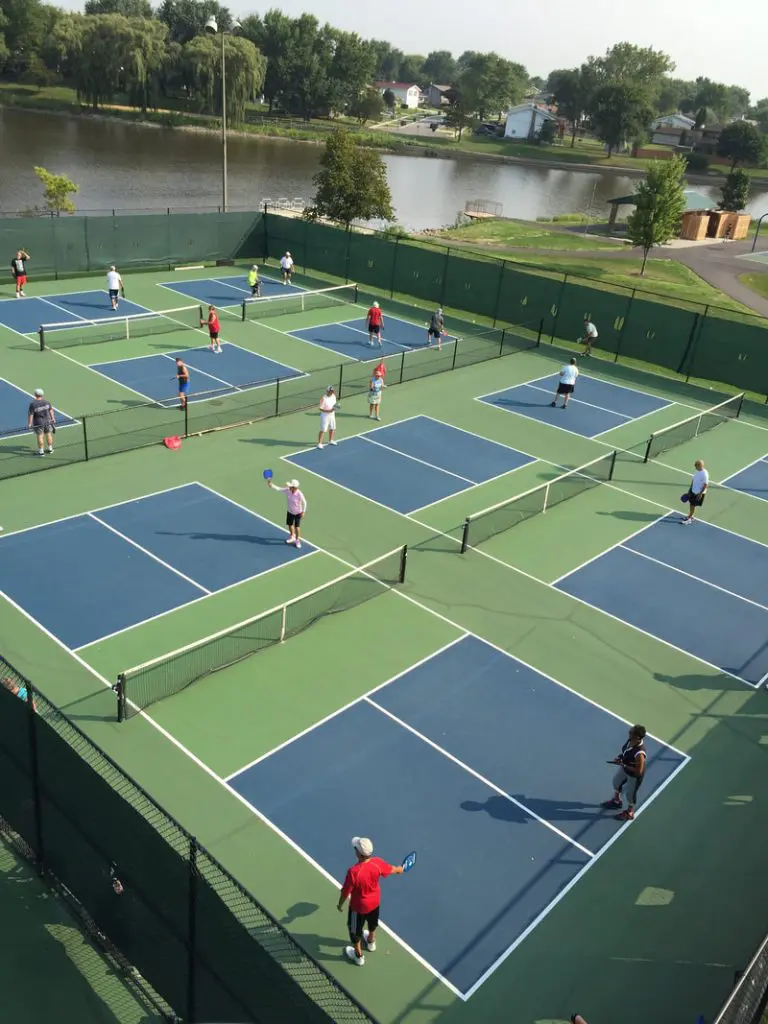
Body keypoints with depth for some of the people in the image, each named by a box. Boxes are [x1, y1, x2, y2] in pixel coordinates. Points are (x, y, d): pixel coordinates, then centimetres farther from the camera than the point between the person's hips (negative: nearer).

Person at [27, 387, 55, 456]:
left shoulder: (33, 404, -19)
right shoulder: (46, 402, -9)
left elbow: (30, 414, -16)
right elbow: (51, 410, 1)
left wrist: (29, 423, -8)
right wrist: (52, 418, 14)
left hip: (38, 423, -3)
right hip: (47, 421, 3)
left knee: (40, 436, 7)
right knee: (48, 434, 16)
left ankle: (41, 451, 15)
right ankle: (50, 449, 29)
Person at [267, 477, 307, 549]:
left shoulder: (299, 494, -31)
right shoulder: (287, 490, -19)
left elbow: (304, 503, -17)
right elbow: (278, 489, -19)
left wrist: (303, 512, -12)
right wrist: (271, 485, -34)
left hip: (298, 513, -5)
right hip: (290, 512, 5)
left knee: (297, 526, -3)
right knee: (290, 525, 19)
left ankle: (297, 540, 20)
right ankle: (292, 536, 47)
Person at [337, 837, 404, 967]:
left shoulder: (354, 871, -41)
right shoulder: (377, 862, -25)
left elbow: (345, 892, -27)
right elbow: (391, 869, -3)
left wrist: (340, 905, -5)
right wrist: (399, 870, 21)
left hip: (359, 906, -5)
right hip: (375, 902, 5)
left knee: (355, 929, 23)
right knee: (372, 923, 34)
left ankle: (358, 956, 45)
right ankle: (371, 942, 62)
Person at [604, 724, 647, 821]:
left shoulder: (639, 753, -43)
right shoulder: (631, 740, -19)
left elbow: (638, 771, -34)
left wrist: (623, 765, -29)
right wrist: (619, 757, -11)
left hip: (634, 775, -8)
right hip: (625, 768, 8)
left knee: (630, 793, 18)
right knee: (616, 781, 31)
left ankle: (629, 813, 48)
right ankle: (616, 801, 61)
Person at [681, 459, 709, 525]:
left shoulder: (705, 474, -26)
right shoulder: (697, 471, -1)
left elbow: (706, 485, -23)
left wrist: (700, 494, -22)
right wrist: (689, 489, 15)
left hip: (699, 493, -8)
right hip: (693, 490, 8)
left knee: (693, 505, 4)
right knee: (691, 504, 19)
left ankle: (689, 519, 19)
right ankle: (690, 516, 38)